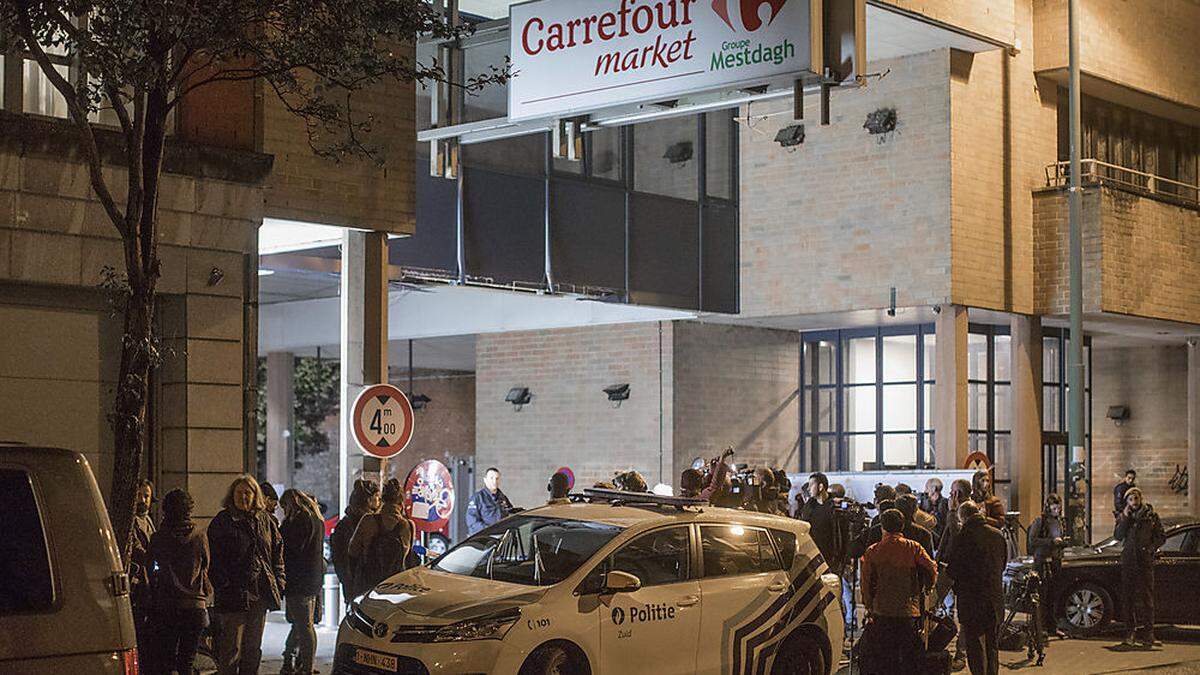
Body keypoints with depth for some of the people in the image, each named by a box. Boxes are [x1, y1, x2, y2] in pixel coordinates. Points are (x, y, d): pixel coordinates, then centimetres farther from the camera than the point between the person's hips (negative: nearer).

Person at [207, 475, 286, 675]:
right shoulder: (221, 522, -2)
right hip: (234, 593, -5)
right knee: (231, 648, -4)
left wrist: (279, 581, 7)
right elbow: (215, 558, -6)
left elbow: (277, 551, 16)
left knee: (253, 647, 12)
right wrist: (222, 584, -15)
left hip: (261, 594, 5)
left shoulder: (266, 521, 12)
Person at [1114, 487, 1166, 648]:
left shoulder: (1151, 515, 6)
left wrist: (1151, 548, -6)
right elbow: (1119, 536, -1)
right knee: (1130, 597, 1)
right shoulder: (1123, 517, 12)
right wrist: (1125, 518, -7)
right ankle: (1132, 631, 6)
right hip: (1128, 561, 3)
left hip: (1145, 561, -3)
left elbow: (1161, 536, 8)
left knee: (1146, 597, -8)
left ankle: (1147, 634, -9)